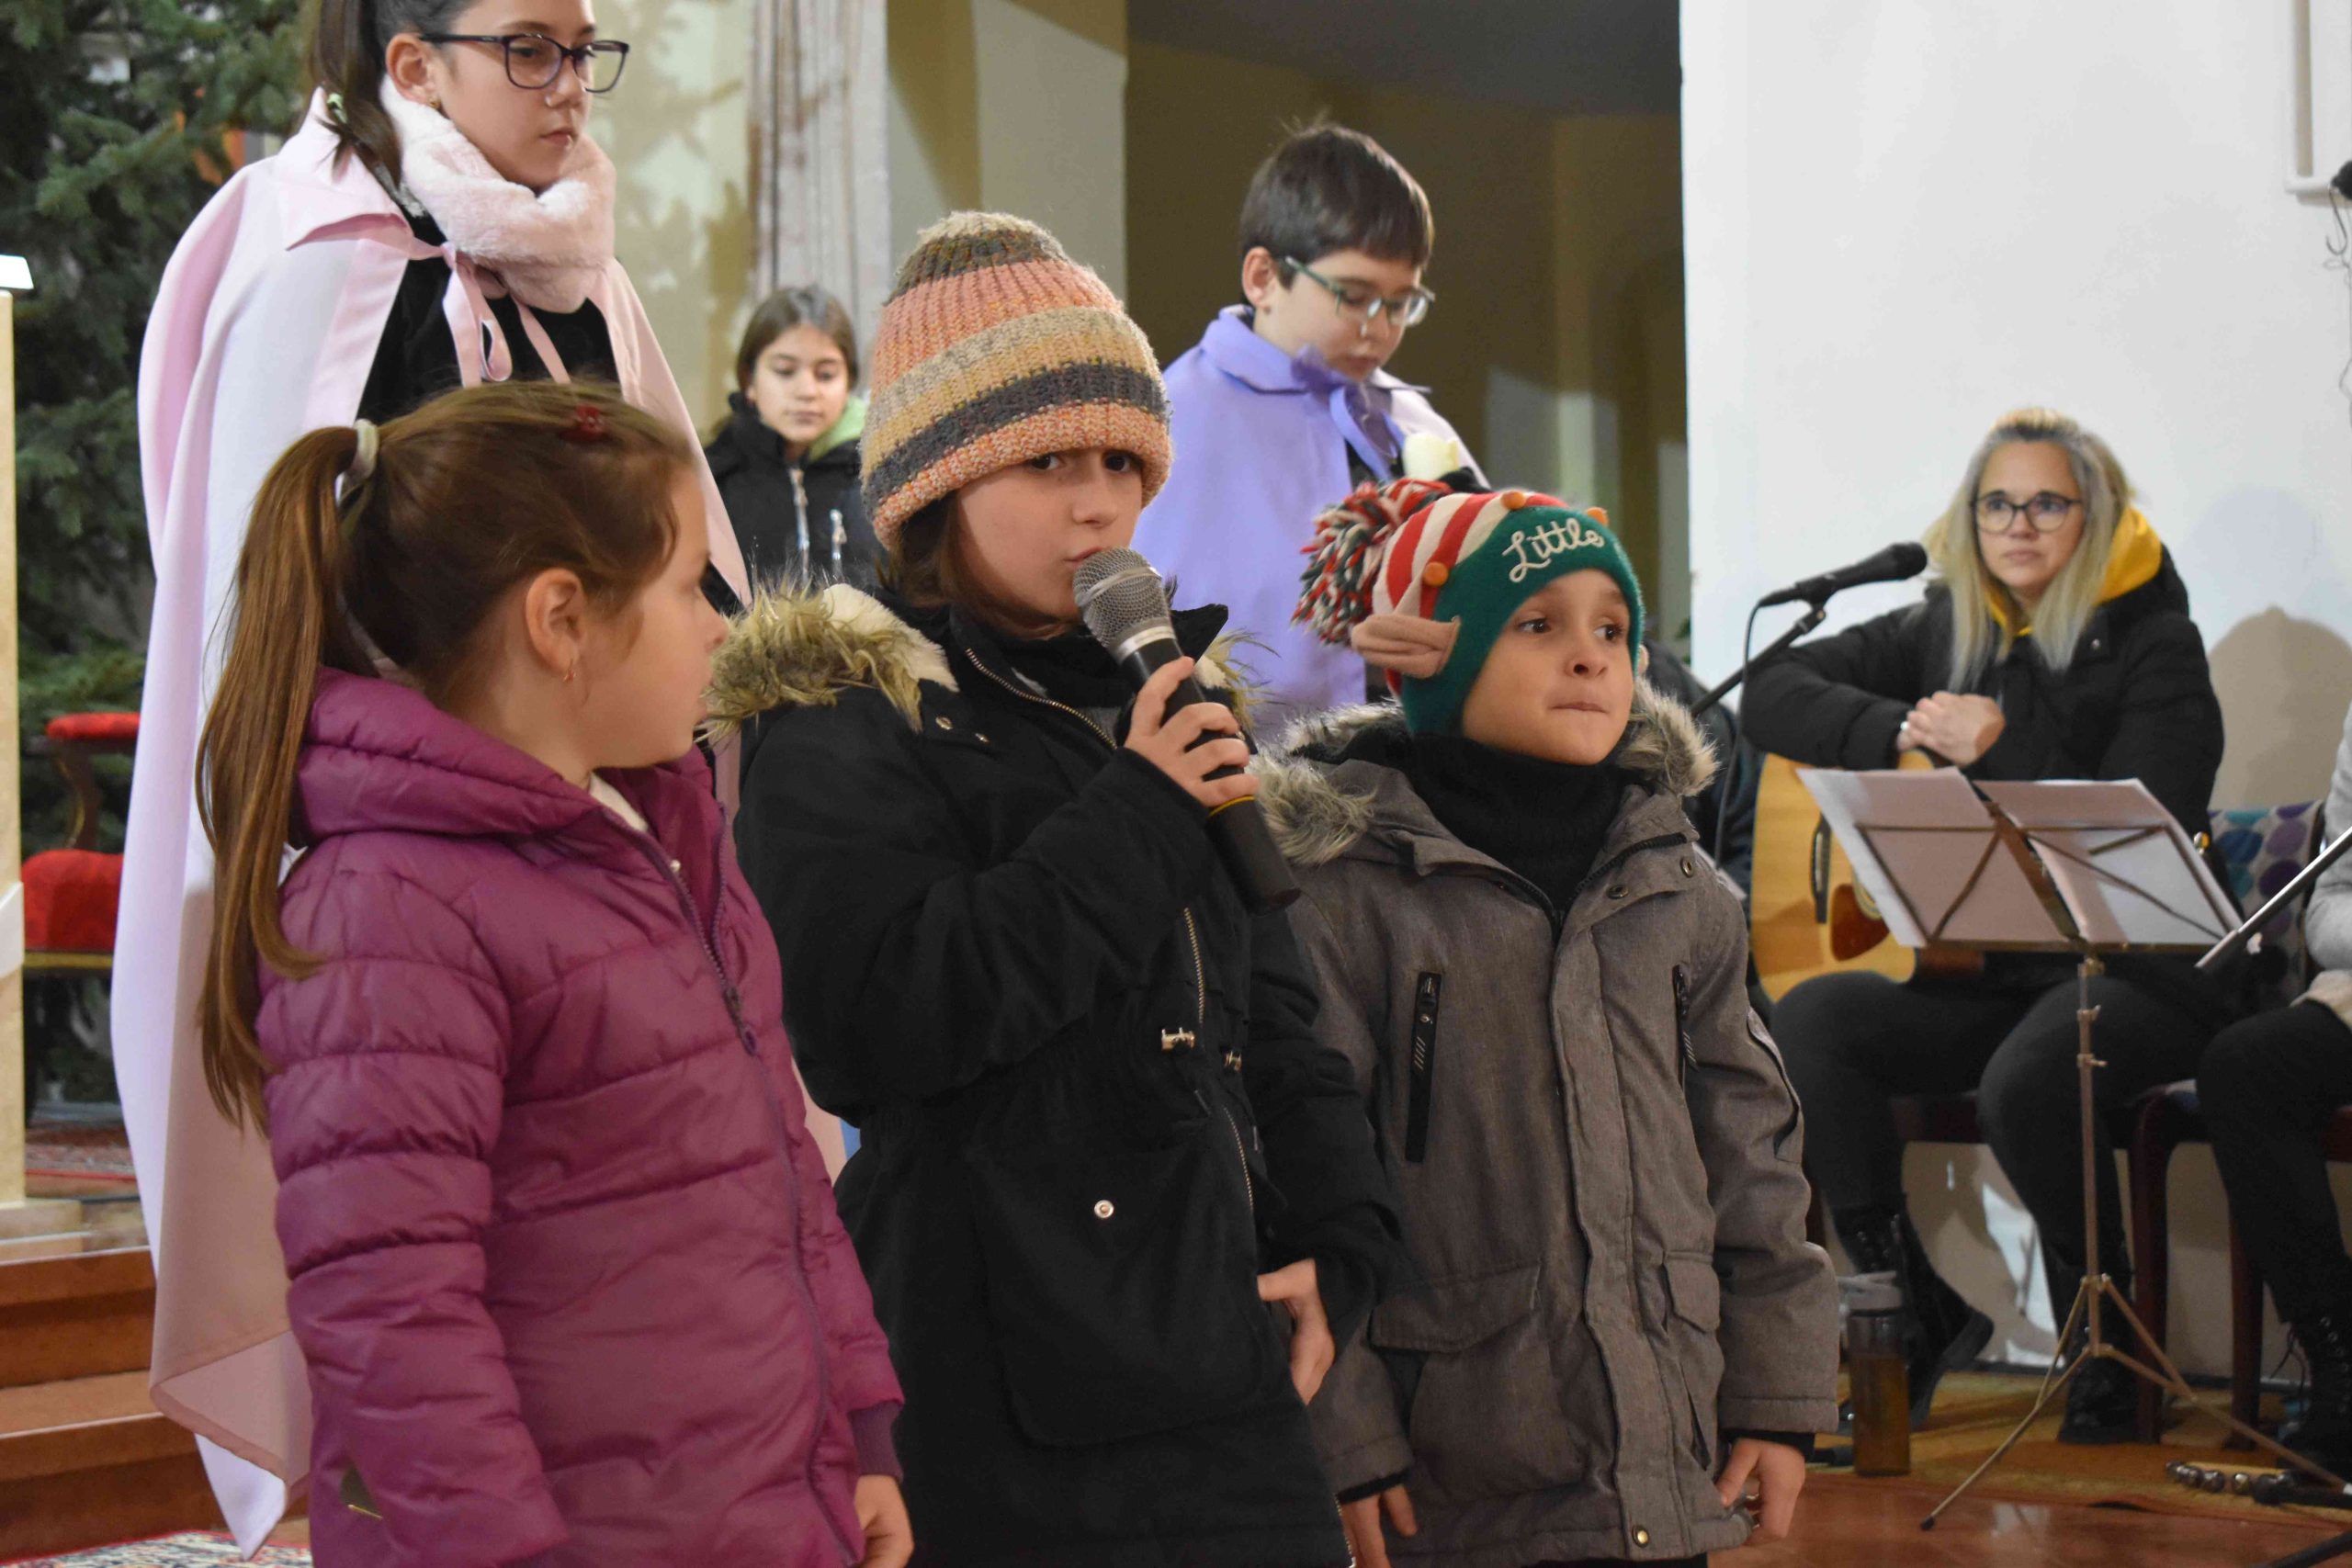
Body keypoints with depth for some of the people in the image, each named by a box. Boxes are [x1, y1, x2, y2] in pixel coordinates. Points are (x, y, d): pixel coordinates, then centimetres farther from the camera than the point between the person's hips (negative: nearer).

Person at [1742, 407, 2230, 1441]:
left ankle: (2108, 1350, -12)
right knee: (1810, 1020, -20)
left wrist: (1997, 754, -19)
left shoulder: (2155, 645, -3)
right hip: (1981, 974, 6)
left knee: (2024, 1082, -36)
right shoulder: (1942, 631, 13)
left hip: (2132, 968, -5)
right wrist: (1903, 732, -4)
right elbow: (1771, 697, 11)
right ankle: (1915, 1313, -9)